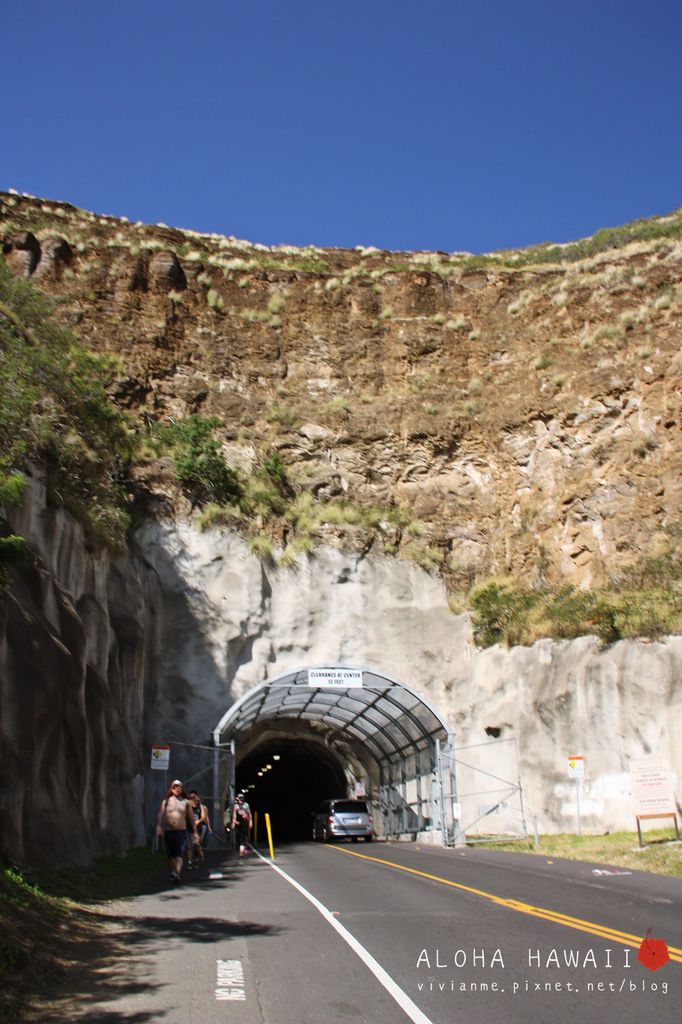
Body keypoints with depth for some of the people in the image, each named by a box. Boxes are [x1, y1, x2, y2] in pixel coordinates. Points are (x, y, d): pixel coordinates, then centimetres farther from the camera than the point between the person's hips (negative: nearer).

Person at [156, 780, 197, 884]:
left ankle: (177, 874, -23)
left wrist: (194, 831, 9)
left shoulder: (186, 802, 8)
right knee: (170, 854, 10)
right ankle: (173, 872, 26)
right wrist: (159, 827, -16)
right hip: (168, 832, 1)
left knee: (179, 854, -13)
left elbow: (191, 817, 11)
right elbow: (160, 815, -2)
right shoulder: (166, 801, 7)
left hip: (181, 831, -1)